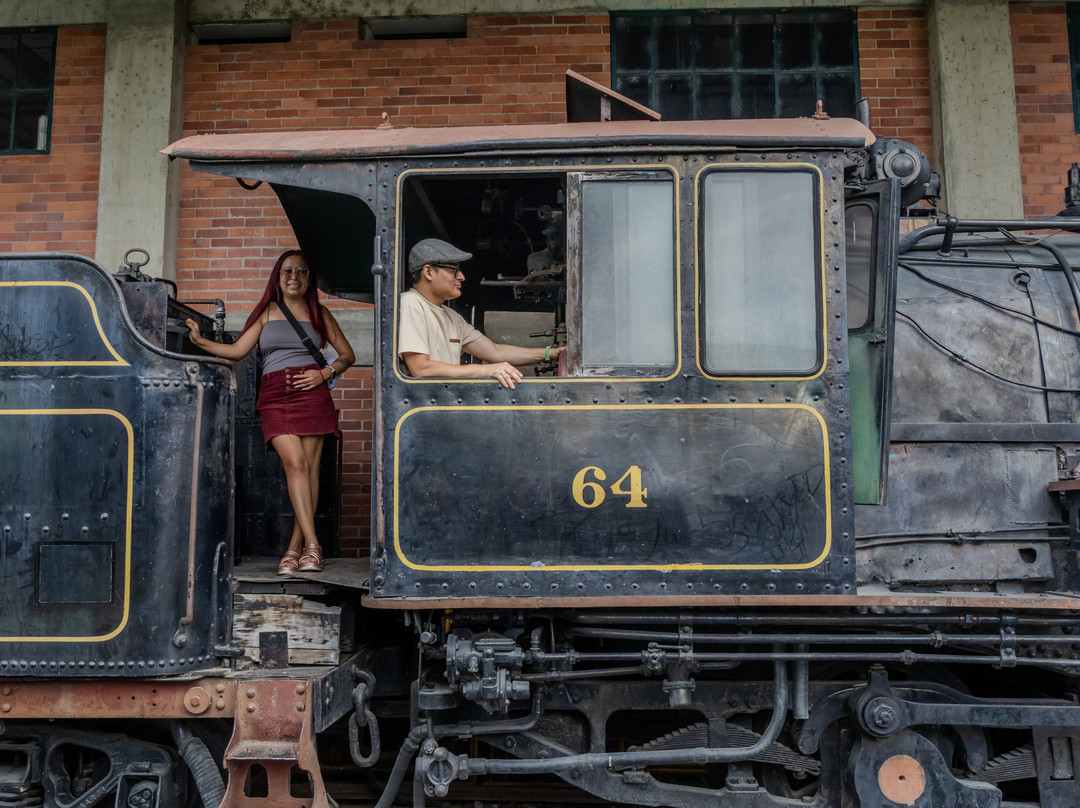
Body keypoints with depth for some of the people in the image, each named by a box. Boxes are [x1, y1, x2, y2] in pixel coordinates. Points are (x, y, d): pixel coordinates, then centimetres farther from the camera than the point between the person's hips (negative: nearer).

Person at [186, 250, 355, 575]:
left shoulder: (318, 313, 16)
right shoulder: (267, 311, 18)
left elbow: (347, 354, 16)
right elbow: (238, 350, 13)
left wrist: (325, 374, 0)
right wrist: (200, 341, 3)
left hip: (311, 393, 0)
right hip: (274, 396, 0)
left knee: (310, 466, -7)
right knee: (295, 463, -16)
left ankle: (295, 548, -1)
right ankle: (312, 545, -18)